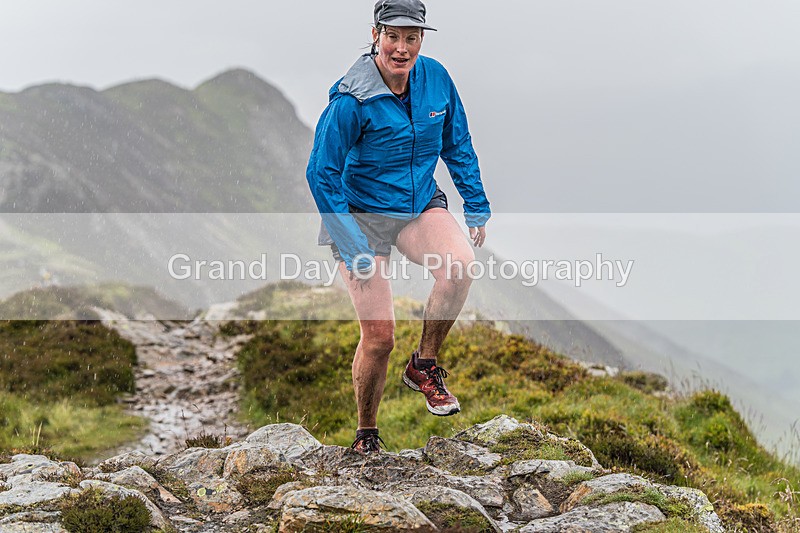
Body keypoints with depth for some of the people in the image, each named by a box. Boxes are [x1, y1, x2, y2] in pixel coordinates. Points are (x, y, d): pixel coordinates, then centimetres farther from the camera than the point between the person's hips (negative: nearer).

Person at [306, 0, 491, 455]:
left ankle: (424, 366, -6)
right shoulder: (352, 100, -19)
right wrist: (352, 248, -19)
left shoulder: (435, 77, -4)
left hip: (421, 205, 4)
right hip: (362, 214, -4)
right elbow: (322, 174, -15)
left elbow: (458, 145, 11)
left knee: (462, 262, -29)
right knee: (379, 336, -9)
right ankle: (366, 436, 16)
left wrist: (477, 208, 8)